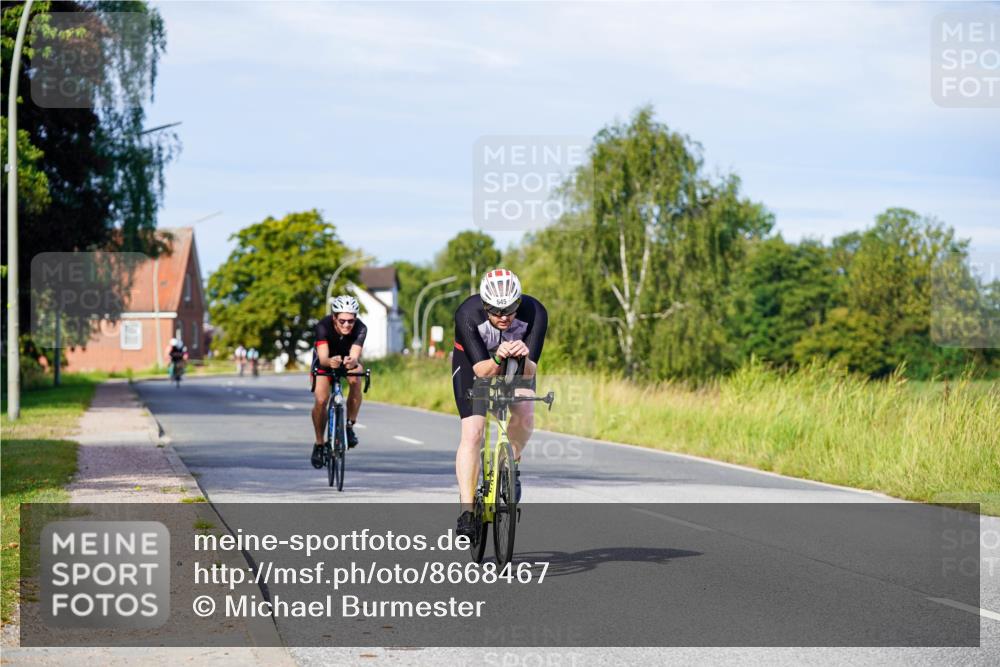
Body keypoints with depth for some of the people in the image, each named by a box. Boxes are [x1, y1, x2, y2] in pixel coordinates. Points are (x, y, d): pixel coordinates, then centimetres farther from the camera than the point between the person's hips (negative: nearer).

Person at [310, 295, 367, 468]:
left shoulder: (360, 329, -32)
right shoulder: (324, 326, -35)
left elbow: (355, 356, -45)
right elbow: (323, 358, -45)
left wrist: (352, 362, -68)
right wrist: (330, 362, -68)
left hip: (348, 359, 1)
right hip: (326, 360, -1)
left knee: (356, 380, -33)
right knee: (321, 400, -19)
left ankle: (349, 426, -18)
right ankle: (319, 443, 2)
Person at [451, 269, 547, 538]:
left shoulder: (535, 313, -32)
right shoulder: (468, 314, -35)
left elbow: (530, 371, -32)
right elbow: (481, 370, -35)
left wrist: (523, 358, -54)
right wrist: (497, 360, -56)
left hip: (517, 364, 1)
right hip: (473, 363, -1)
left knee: (525, 413, -26)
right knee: (472, 434, -15)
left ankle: (510, 463, 3)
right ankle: (466, 510, -11)